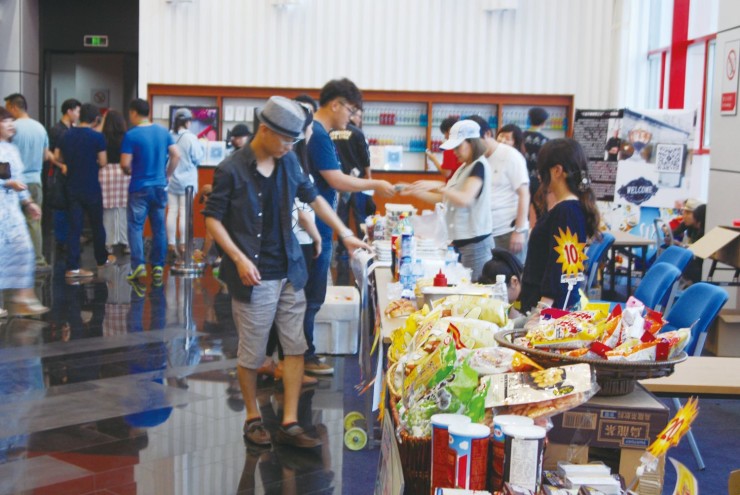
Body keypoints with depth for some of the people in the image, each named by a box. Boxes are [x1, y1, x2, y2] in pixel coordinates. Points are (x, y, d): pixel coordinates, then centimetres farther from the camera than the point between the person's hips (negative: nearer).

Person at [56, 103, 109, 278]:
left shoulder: (66, 135, 3)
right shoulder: (97, 137, -12)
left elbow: (58, 157, 10)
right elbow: (103, 162, -11)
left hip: (72, 188, 4)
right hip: (91, 188, -4)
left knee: (74, 227, 3)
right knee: (97, 225, 13)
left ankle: (72, 267, -2)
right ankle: (102, 259, 29)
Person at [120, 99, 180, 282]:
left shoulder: (131, 135, -12)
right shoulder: (163, 131, 3)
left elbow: (125, 164, -14)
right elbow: (176, 155, 4)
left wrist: (130, 172, 7)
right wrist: (167, 175, 13)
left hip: (139, 188, -4)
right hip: (160, 187, 4)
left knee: (135, 226, 2)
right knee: (159, 227, 9)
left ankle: (138, 264, -9)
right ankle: (158, 266, 12)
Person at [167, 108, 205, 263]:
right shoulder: (190, 137, -13)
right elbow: (198, 159, -6)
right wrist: (201, 146, 10)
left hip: (170, 180, 4)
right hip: (186, 181, -4)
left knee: (172, 212, 7)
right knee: (184, 213, 1)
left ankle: (171, 244, 9)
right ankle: (183, 245, 3)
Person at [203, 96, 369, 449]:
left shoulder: (288, 162, 6)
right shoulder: (232, 170, -11)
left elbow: (312, 197, 17)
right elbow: (212, 219, -8)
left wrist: (345, 234, 12)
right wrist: (239, 259, -17)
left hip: (288, 272, 6)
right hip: (253, 277, -6)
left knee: (295, 347, 4)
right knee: (251, 353, 6)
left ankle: (289, 423, 11)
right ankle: (253, 418, 25)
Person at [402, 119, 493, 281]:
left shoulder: (479, 166, -11)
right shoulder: (462, 168, 15)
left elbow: (465, 199, -26)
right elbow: (442, 198, 19)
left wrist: (438, 186, -31)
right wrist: (414, 191, 10)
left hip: (475, 243, -9)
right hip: (459, 241, 9)